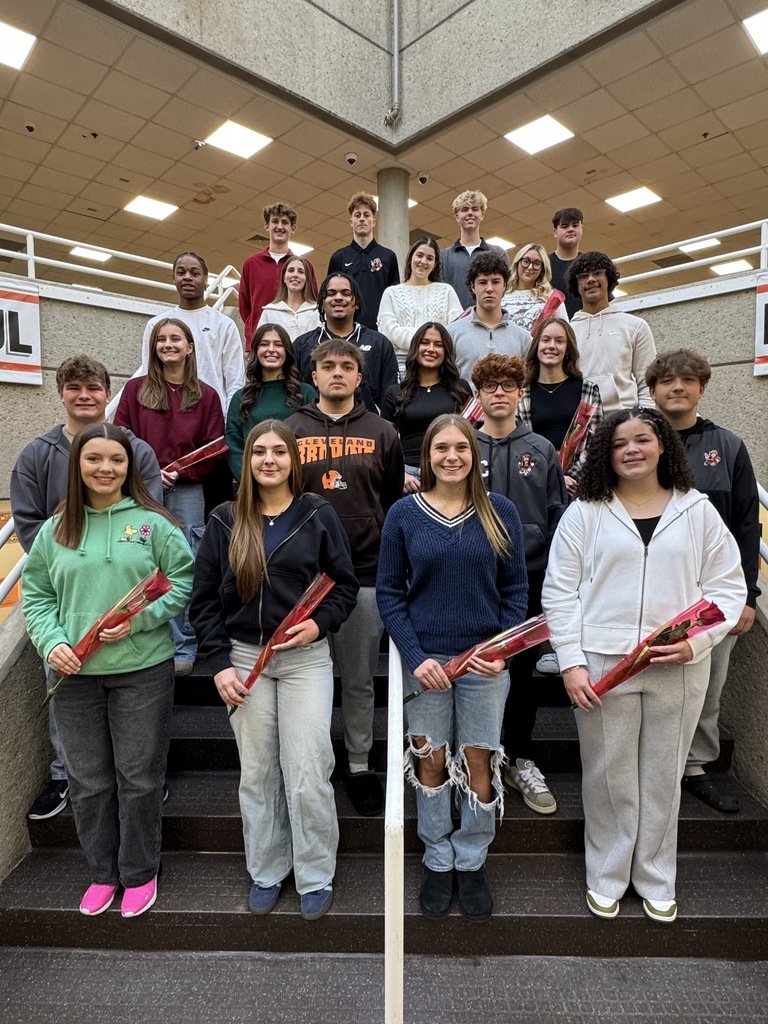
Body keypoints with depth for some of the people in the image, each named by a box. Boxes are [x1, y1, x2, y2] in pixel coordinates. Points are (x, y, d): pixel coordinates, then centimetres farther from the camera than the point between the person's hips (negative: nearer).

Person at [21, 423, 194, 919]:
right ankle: (102, 872, 38)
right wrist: (52, 642, -8)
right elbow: (35, 595, 8)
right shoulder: (54, 530, 5)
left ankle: (140, 873, 31)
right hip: (74, 674, 3)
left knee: (139, 777, 9)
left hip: (143, 670, -3)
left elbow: (183, 583, -5)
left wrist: (139, 620, -17)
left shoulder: (153, 523, -5)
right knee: (88, 779, 17)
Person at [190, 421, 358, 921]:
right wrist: (219, 663, -3)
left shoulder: (318, 514, -1)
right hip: (245, 658, 2)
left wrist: (319, 624, -15)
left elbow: (346, 584, 1)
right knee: (257, 773, 13)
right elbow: (204, 599, 4)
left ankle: (316, 877, 25)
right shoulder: (225, 520, 3)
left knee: (307, 775, 2)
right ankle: (266, 872, 34)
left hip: (306, 658, -2)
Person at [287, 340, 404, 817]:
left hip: (366, 573, 0)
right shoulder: (290, 431, 6)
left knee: (360, 679, 12)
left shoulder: (383, 433, 7)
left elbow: (395, 503, 8)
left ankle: (360, 765, 30)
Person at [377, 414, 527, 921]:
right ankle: (438, 861, 34)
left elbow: (515, 589, 3)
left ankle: (473, 861, 34)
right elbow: (389, 593, -2)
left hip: (485, 659, 1)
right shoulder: (404, 513, -3)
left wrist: (503, 650, -10)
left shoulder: (500, 512, 0)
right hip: (425, 658, 0)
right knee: (431, 761, 11)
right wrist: (415, 656, -11)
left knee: (479, 762, 9)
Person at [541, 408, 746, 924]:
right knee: (608, 777, 11)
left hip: (678, 668, 2)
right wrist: (572, 662, -8)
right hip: (603, 665, -1)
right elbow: (559, 592, -2)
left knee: (663, 777, 15)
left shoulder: (697, 510, 5)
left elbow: (727, 587, 5)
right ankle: (605, 877, 33)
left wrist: (696, 643, -10)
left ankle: (656, 881, 37)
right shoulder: (584, 512, 0)